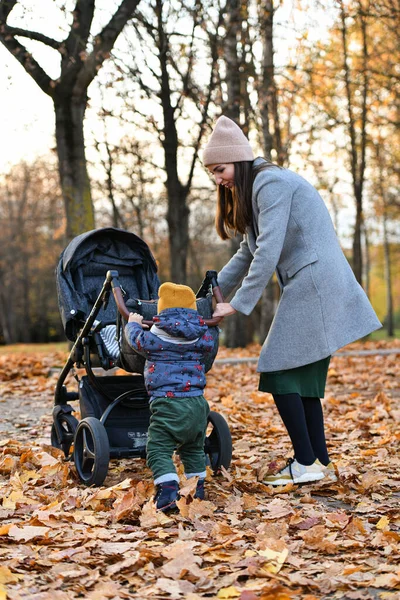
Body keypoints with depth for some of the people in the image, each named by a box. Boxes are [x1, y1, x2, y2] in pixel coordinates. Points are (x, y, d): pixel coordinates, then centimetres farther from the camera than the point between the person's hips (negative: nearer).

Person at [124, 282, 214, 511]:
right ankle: (198, 489, 28)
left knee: (159, 450, -4)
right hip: (197, 402, 6)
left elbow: (136, 339, 14)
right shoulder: (202, 337, 7)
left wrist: (133, 323, 37)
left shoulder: (156, 338, -4)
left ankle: (168, 492, -18)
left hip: (168, 402, -5)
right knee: (194, 448, 23)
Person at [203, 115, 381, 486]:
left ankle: (306, 464, -4)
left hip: (315, 284, -10)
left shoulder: (271, 183, -11)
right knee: (303, 379, 10)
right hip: (312, 289, 10)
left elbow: (269, 251, -18)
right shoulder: (256, 190, 21)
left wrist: (238, 304, -16)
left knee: (279, 373, -7)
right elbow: (248, 254, 25)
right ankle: (321, 463, 13)